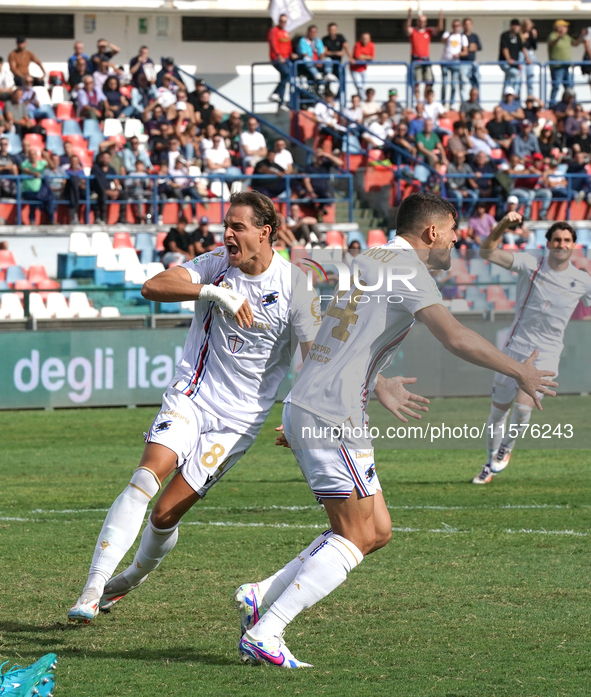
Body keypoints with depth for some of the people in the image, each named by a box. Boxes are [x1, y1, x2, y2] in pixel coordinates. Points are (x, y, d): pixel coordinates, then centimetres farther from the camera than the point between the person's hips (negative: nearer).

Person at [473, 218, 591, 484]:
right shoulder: (531, 264, -6)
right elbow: (487, 252, -14)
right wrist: (503, 225, -30)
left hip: (546, 356, 0)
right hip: (515, 349, 0)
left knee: (523, 407, -18)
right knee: (498, 410, 6)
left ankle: (505, 450, 11)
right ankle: (491, 463, 28)